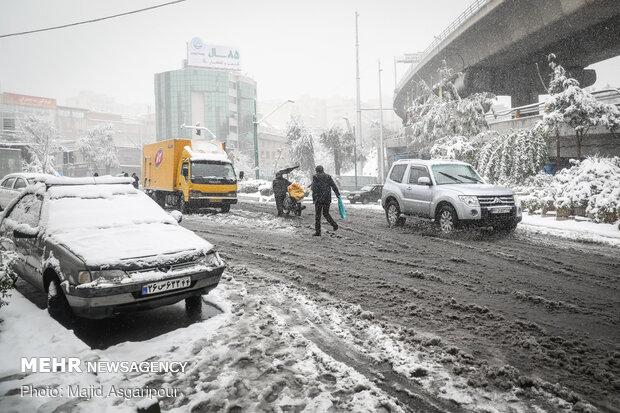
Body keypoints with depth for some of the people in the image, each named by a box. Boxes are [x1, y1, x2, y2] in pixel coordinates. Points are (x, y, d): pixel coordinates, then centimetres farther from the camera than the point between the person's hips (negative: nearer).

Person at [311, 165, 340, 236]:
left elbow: (313, 188, -11)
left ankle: (317, 231, 3)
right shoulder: (328, 176, 8)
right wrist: (338, 194, 8)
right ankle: (334, 224, -1)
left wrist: (314, 198, -10)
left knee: (317, 215, 4)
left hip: (319, 199, -4)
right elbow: (334, 186, 2)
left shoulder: (315, 176, -3)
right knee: (326, 213, 19)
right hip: (327, 198, 4)